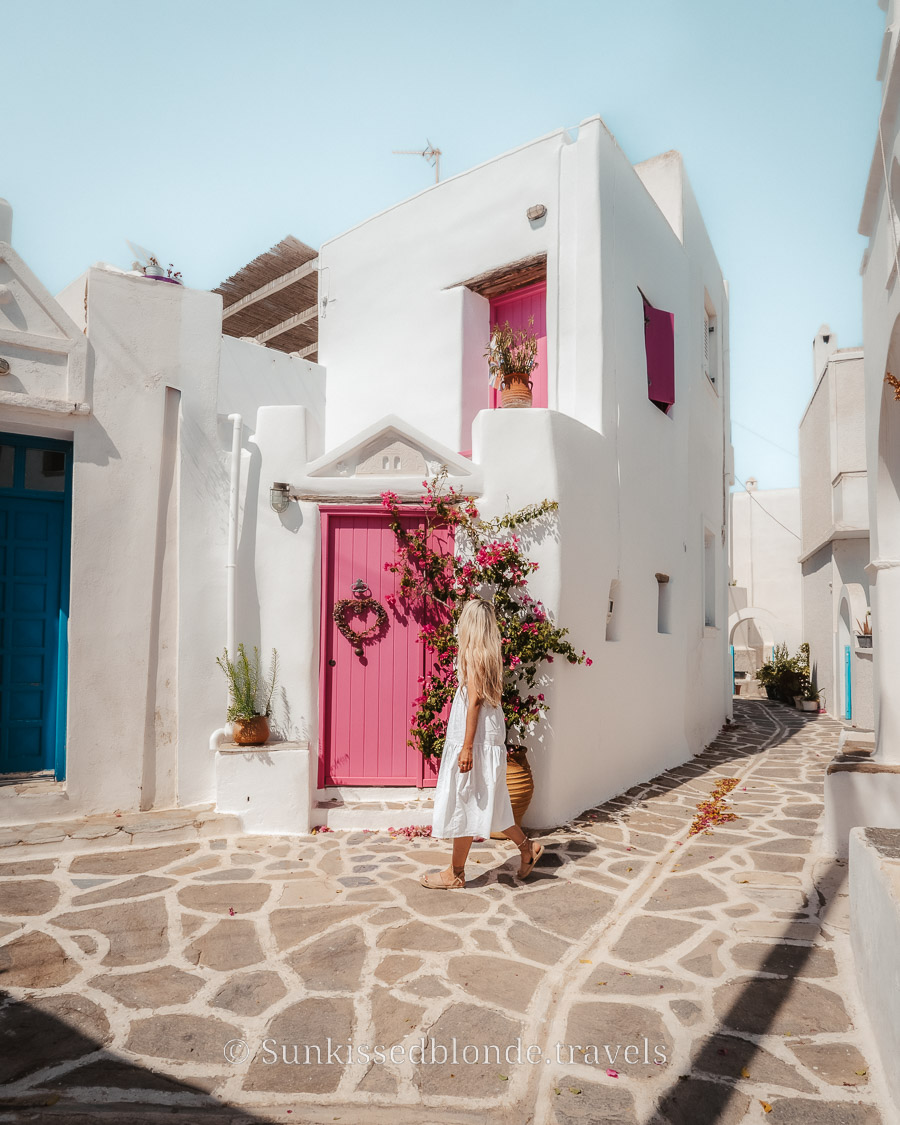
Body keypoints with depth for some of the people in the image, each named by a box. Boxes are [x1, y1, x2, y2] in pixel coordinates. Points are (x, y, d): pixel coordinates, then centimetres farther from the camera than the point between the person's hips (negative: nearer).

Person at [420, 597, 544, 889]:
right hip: (490, 736, 9)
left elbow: (475, 700, -19)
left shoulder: (473, 653, -14)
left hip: (476, 737, -9)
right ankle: (527, 848, 28)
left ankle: (455, 874, 12)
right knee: (487, 803, 19)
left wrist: (467, 746, -20)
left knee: (464, 803, 1)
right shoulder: (491, 654, 10)